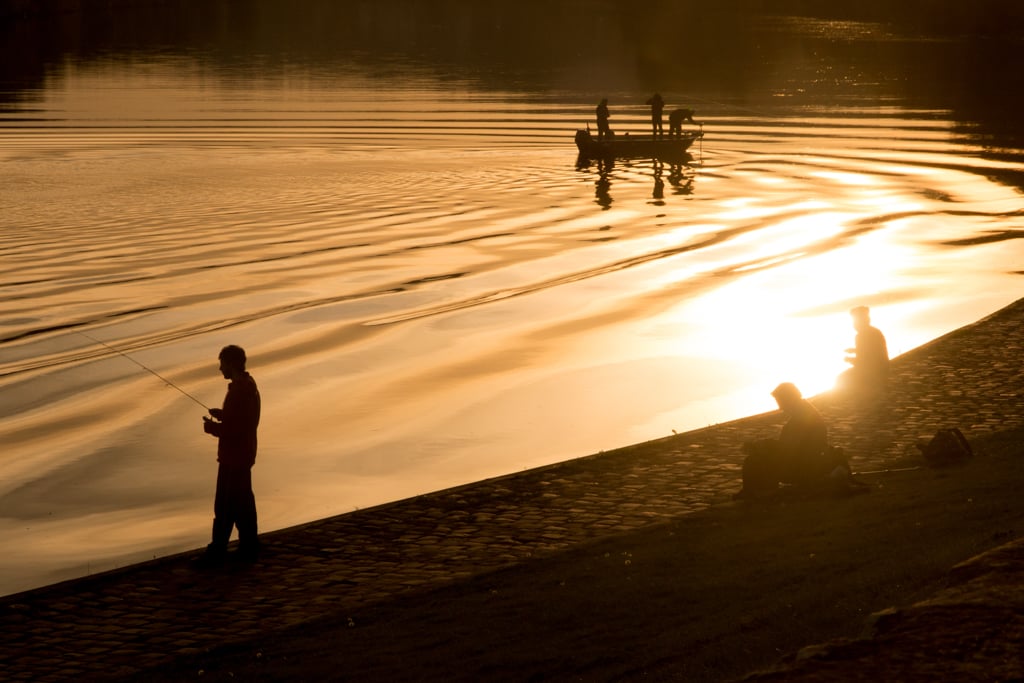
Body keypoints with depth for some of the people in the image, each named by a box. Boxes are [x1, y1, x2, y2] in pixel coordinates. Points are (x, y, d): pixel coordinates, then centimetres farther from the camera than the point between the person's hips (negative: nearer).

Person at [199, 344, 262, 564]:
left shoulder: (239, 392, -23)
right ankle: (248, 546, 22)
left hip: (233, 456, -10)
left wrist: (213, 427, -14)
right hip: (244, 453, 10)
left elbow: (236, 429, -26)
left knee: (225, 505, -4)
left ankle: (218, 550, 1)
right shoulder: (249, 385, 9)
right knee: (243, 500, 16)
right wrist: (222, 415, 10)